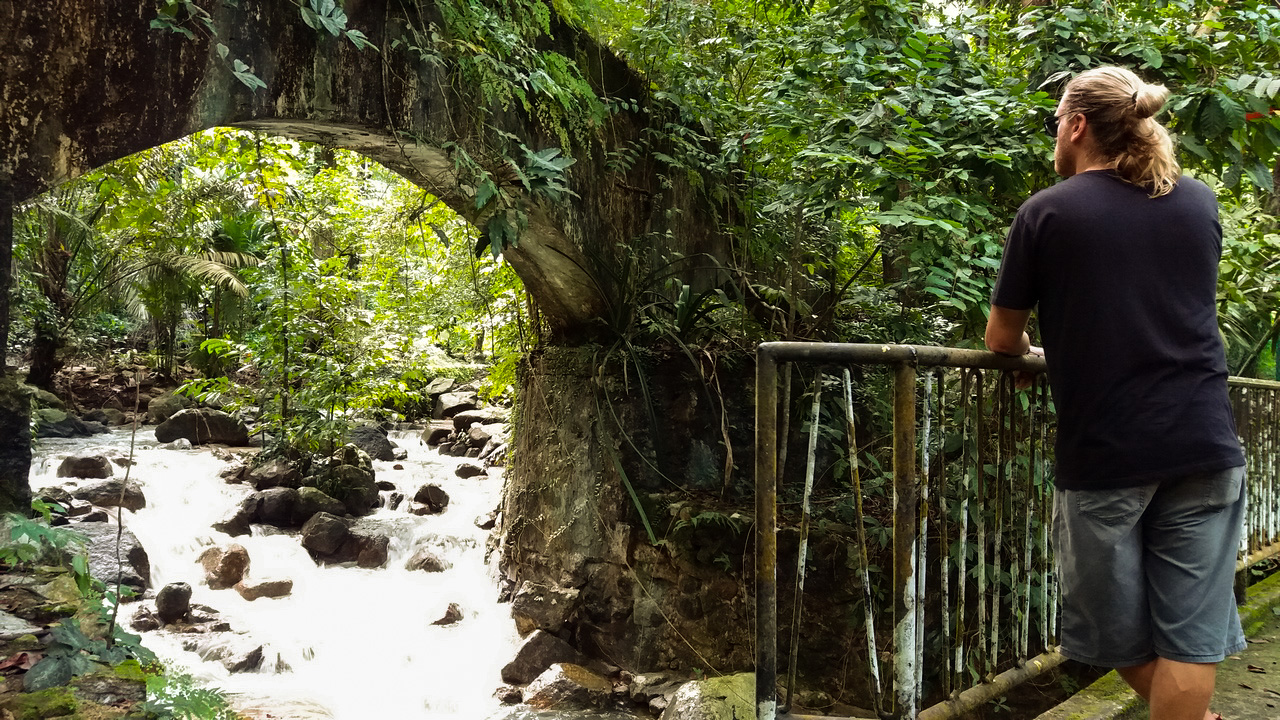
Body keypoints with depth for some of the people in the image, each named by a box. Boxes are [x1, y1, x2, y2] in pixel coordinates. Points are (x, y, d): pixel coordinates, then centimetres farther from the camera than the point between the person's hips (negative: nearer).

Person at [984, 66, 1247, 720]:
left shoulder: (1045, 213, -5)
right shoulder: (1199, 203, 9)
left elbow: (1002, 337, 0)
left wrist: (1031, 349, 22)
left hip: (1104, 452, -3)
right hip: (1204, 445, 4)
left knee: (1118, 629, 15)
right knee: (1189, 632, 8)